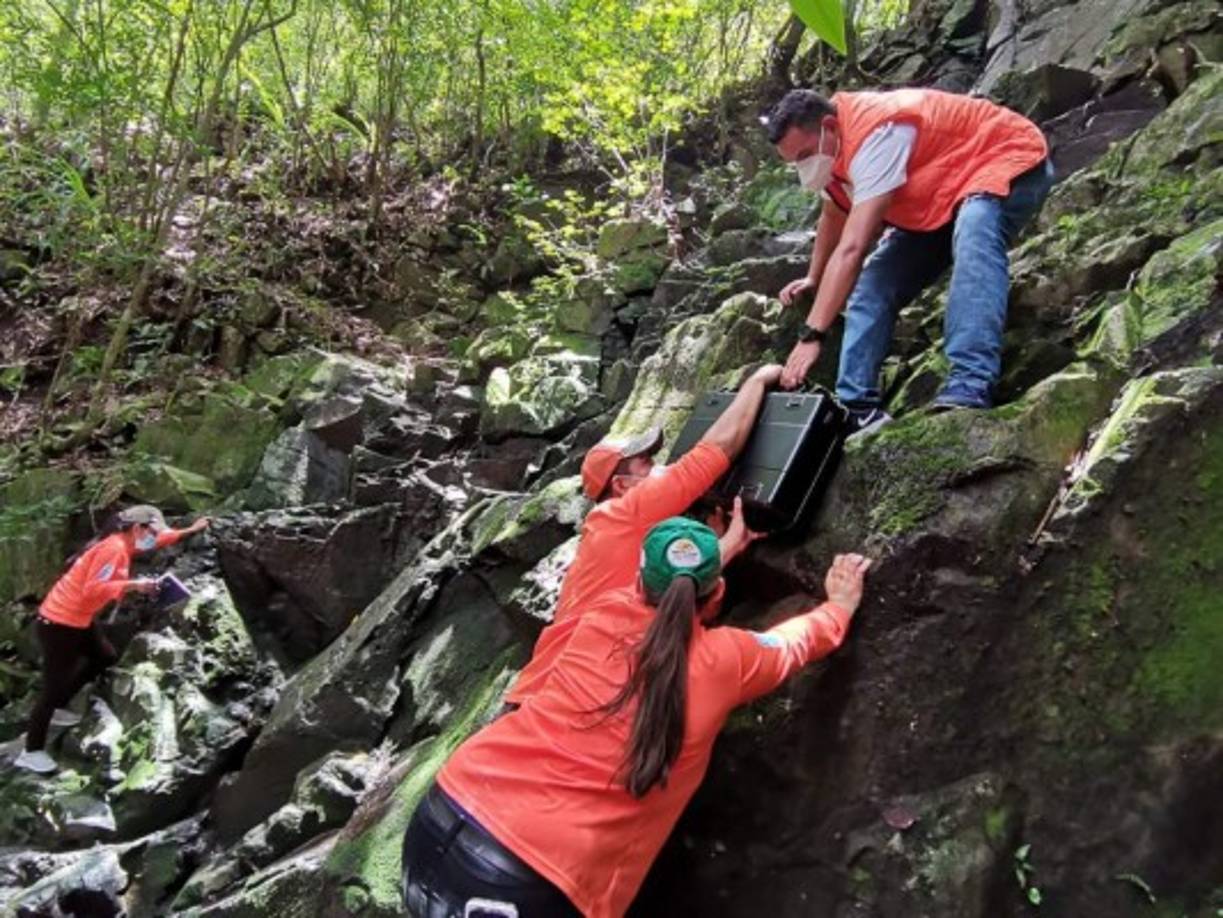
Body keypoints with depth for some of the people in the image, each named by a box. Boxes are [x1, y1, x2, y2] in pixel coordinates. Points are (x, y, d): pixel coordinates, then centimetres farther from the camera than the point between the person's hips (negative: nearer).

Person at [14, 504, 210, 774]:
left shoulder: (122, 542, 6)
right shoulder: (113, 548, -24)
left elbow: (160, 540, 22)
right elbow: (93, 589, -32)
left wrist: (189, 530, 25)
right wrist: (133, 585, -33)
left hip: (80, 619, 10)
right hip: (59, 623, -10)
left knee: (105, 657, 23)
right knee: (55, 685, -3)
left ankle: (57, 708, 34)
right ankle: (31, 752, 9)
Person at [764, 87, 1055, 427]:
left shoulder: (875, 135, -34)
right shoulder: (831, 147, -5)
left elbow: (851, 248, -41)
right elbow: (833, 217, 16)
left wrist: (811, 335, -43)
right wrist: (814, 279, 25)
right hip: (940, 202, 9)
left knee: (973, 235, -40)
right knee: (875, 281, -4)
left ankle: (969, 391, -51)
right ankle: (857, 406, -7)